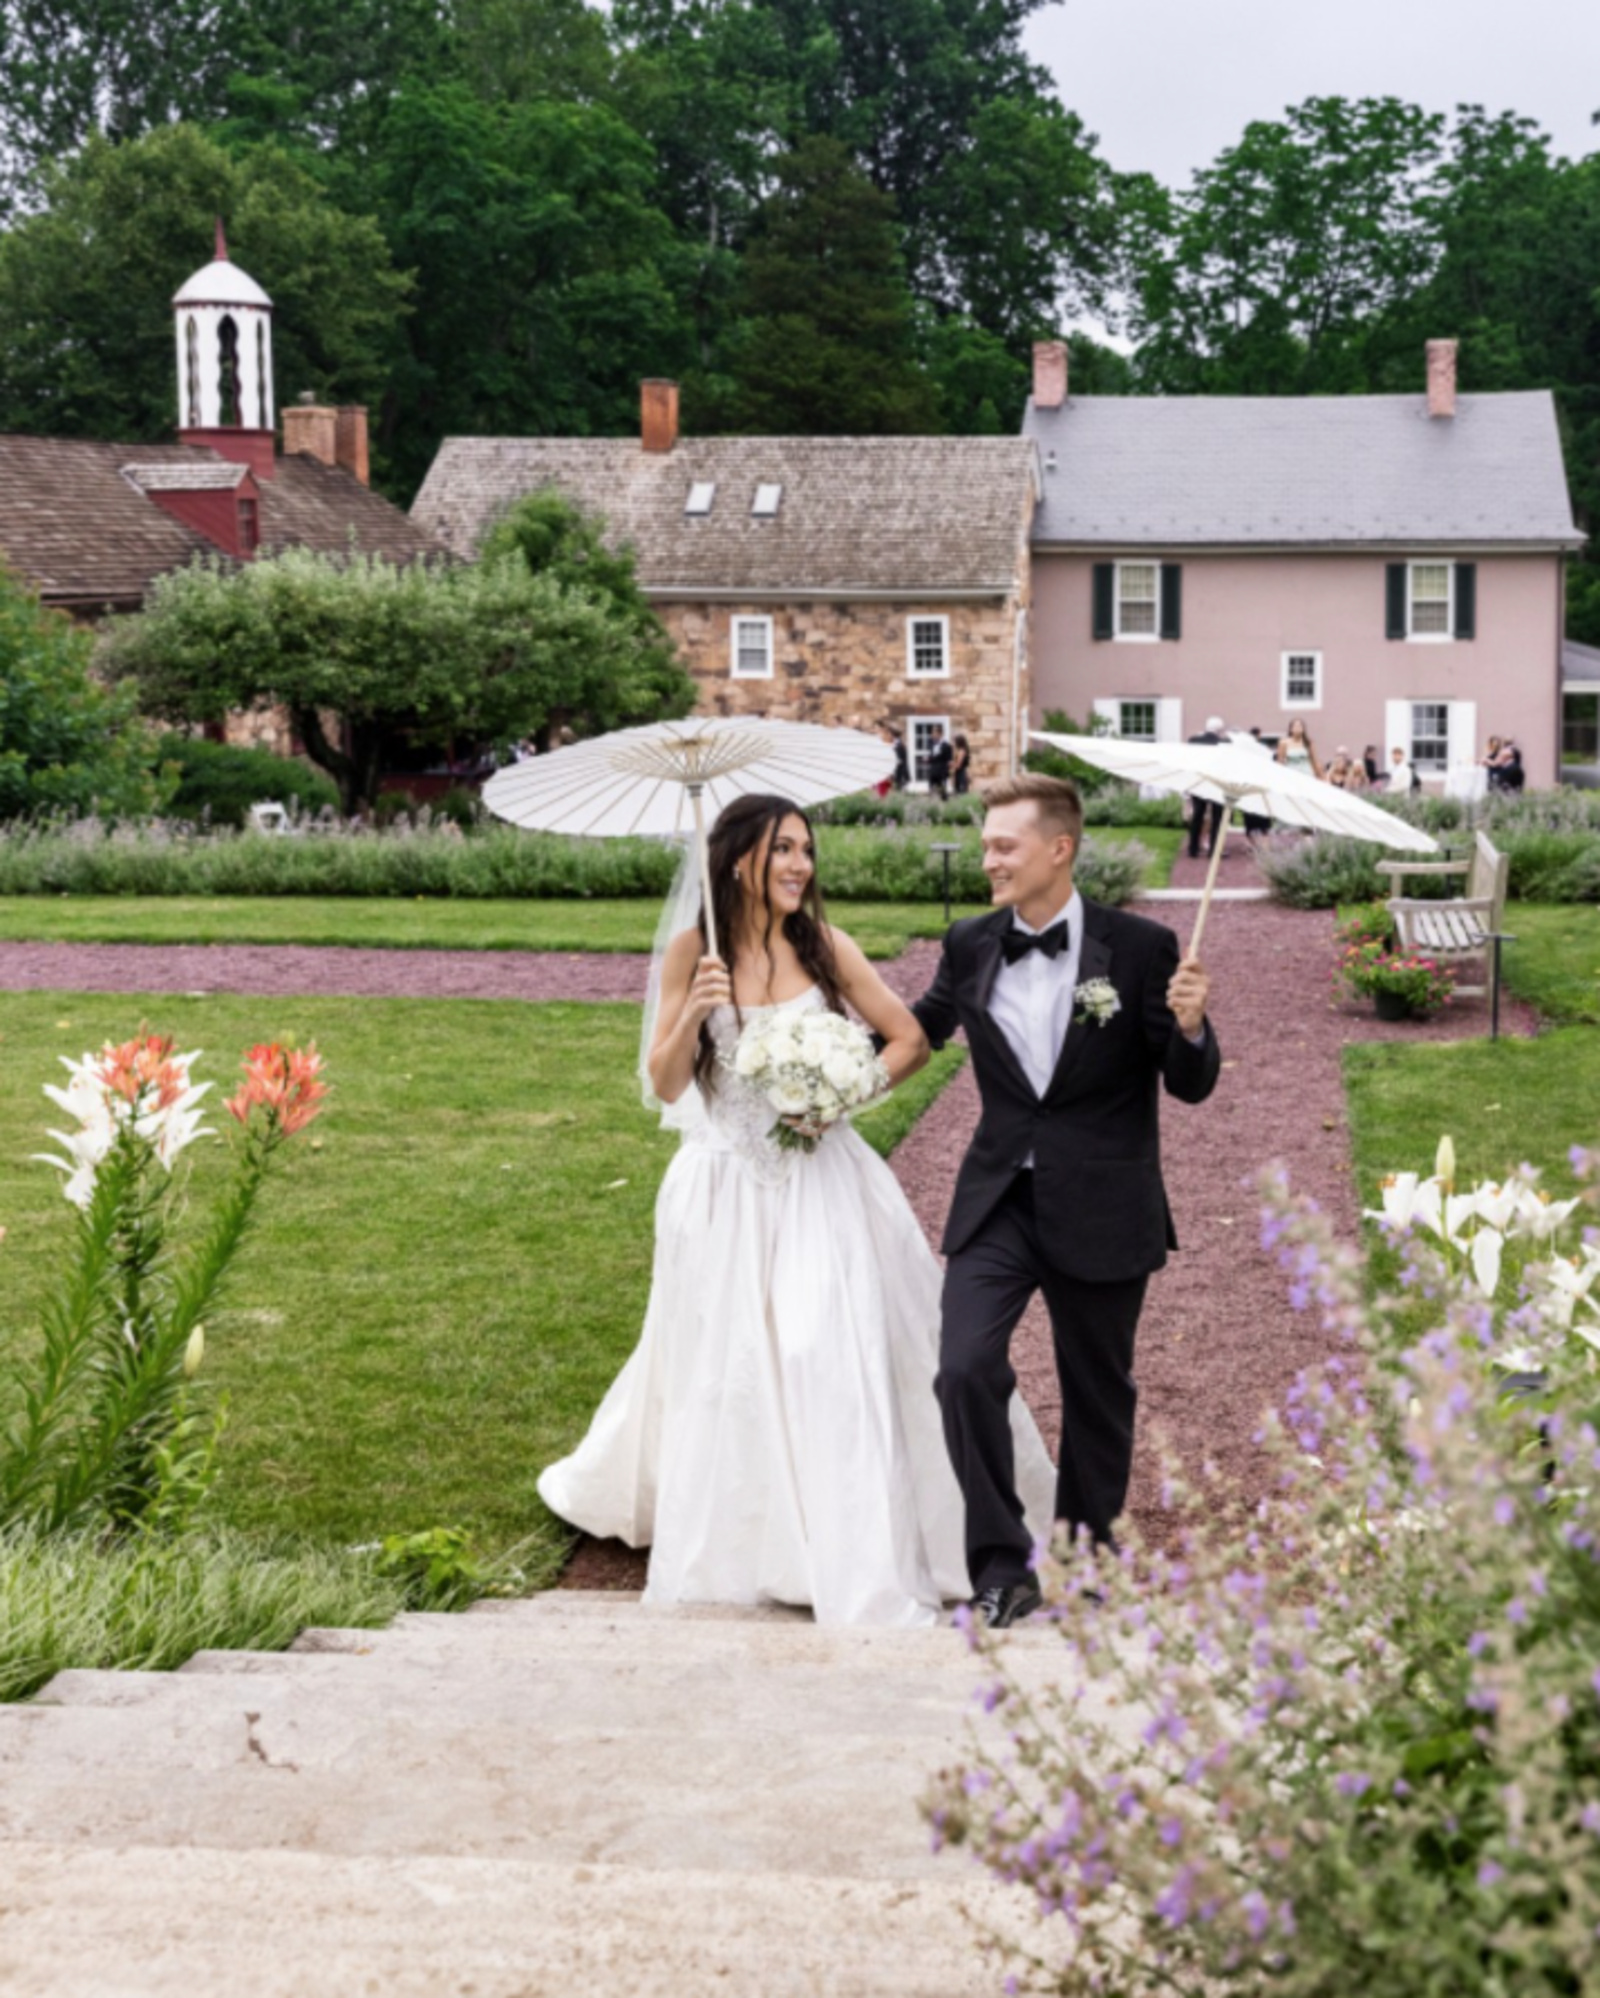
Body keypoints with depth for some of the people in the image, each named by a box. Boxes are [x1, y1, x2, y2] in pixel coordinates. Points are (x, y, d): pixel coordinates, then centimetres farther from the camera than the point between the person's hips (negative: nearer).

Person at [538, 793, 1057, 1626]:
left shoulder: (824, 947, 0)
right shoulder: (694, 950, -3)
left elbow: (910, 1039, 5)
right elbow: (665, 1084, -3)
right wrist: (692, 1015, -20)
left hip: (822, 1180, 1)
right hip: (730, 1189, -1)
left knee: (842, 1356, -2)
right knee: (723, 1365, 7)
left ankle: (866, 1572, 6)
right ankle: (722, 1551, 27)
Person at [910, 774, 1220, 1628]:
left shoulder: (1140, 947, -9)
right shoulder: (969, 946, 0)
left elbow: (1191, 1086, -6)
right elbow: (922, 1027, 19)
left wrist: (1189, 1028, -26)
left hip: (1101, 1212, -2)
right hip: (997, 1202, 2)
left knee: (1097, 1390, 13)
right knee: (965, 1369, -14)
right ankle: (1001, 1566, -2)